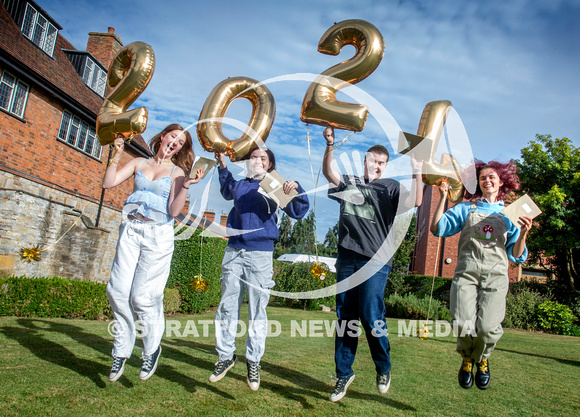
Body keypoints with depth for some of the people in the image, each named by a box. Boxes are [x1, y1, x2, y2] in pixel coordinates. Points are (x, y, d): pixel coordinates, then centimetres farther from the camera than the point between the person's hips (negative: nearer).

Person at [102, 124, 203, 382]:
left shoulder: (177, 172, 5)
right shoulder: (138, 163, 15)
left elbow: (174, 211, -7)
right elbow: (108, 183, 5)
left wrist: (186, 186, -18)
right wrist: (117, 155, 2)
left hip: (158, 234, -3)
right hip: (130, 230, 3)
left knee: (143, 295, -7)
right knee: (119, 291, -2)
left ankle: (152, 349, 15)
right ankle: (121, 351, 15)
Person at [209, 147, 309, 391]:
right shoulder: (239, 186, 14)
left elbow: (297, 212, -3)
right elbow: (226, 191, 39)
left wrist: (296, 190, -18)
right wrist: (222, 166, 32)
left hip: (260, 254, -3)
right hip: (233, 252, 4)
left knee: (257, 311, 1)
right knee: (227, 306, 6)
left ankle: (253, 362, 15)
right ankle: (225, 356, 20)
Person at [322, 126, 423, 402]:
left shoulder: (391, 187, 8)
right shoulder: (349, 183, 17)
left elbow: (415, 202, -7)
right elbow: (328, 172, 5)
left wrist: (417, 174, -20)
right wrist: (330, 145, -8)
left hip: (375, 260, -3)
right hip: (347, 258, 4)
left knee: (370, 314, -9)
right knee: (345, 316, 7)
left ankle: (384, 369, 17)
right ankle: (344, 374, 20)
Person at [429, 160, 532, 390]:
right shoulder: (466, 208, 17)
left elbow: (516, 256, 13)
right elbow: (437, 228, 5)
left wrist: (523, 233, -4)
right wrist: (443, 197, 2)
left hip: (495, 275, 1)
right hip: (466, 272, 0)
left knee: (488, 328, -18)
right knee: (465, 326, -17)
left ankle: (482, 360, 20)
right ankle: (467, 359, 21)